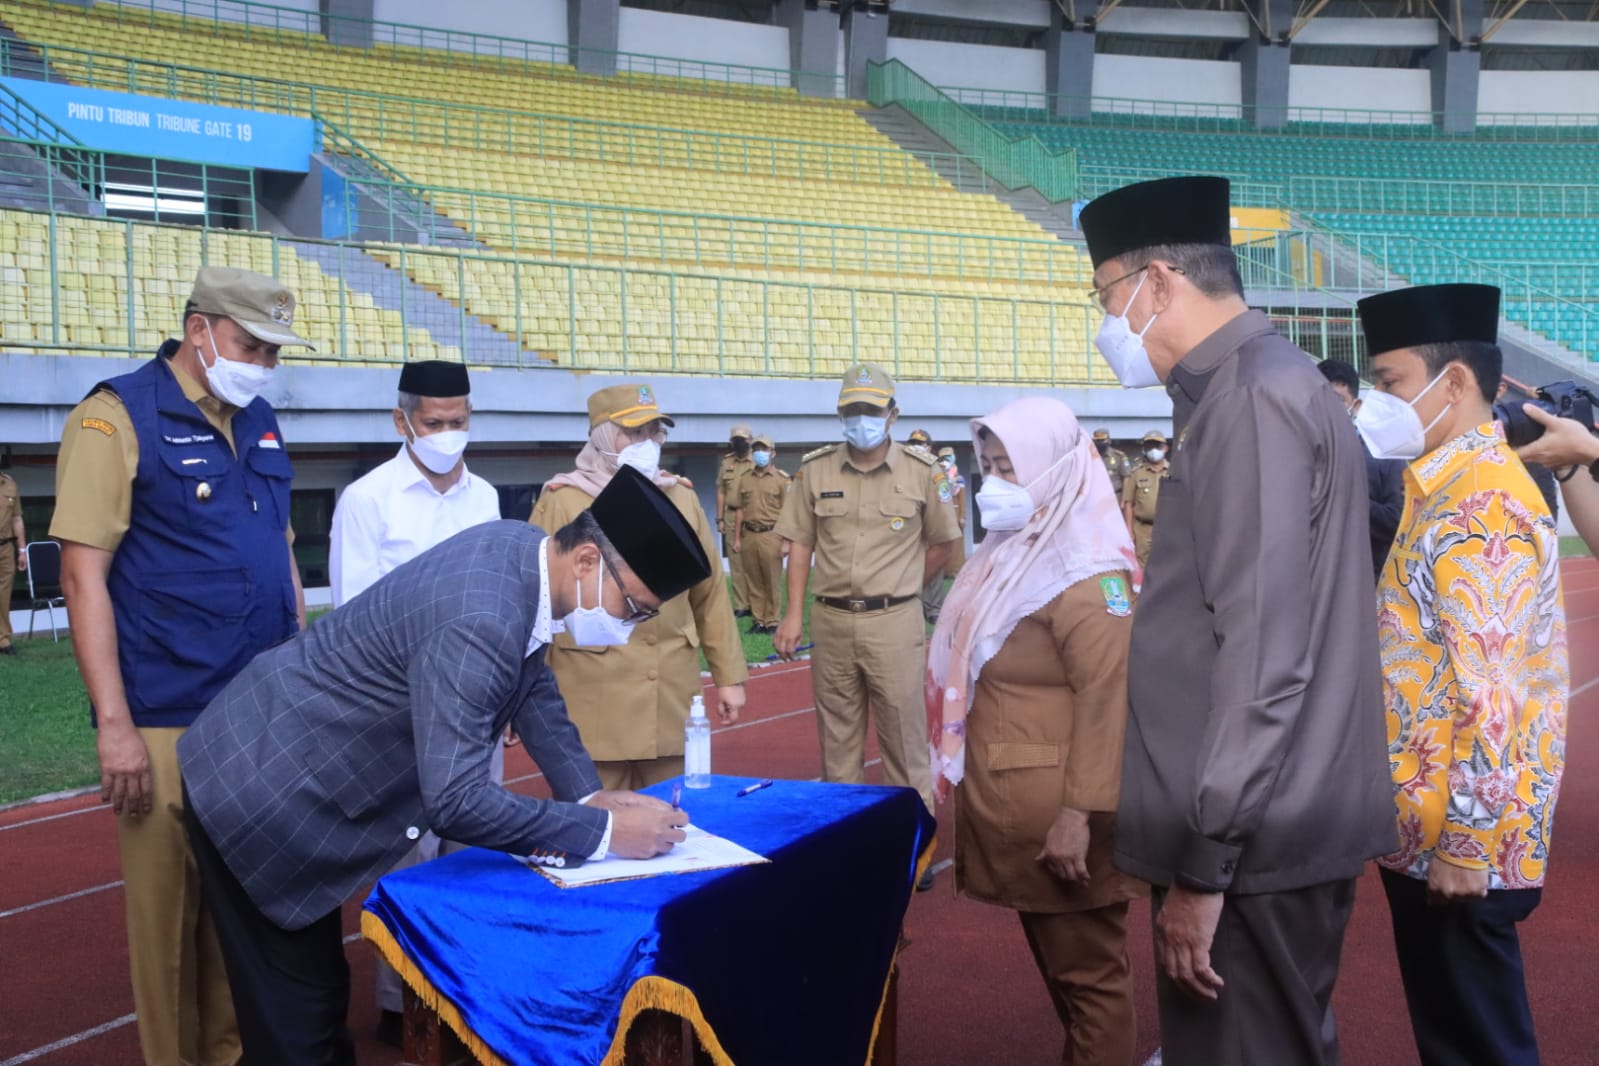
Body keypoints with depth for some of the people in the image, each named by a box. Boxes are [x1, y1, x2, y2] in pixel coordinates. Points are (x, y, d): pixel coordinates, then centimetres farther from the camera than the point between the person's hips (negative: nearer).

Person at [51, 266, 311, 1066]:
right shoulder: (117, 415, -8)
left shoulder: (260, 422, 12)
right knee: (171, 909, 6)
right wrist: (114, 722, -17)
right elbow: (83, 574, -13)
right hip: (170, 723, -6)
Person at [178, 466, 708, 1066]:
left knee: (320, 994, 20)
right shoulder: (480, 622, -34)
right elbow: (454, 803, -35)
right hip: (257, 790, -9)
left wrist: (589, 796, 0)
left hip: (287, 765, 9)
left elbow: (534, 686, 10)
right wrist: (601, 832, -27)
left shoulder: (521, 549, -6)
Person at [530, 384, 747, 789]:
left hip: (672, 698, 4)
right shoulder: (561, 501, -3)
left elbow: (710, 593, 13)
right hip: (593, 701, -4)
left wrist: (728, 675, 11)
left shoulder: (681, 496, 11)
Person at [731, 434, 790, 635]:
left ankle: (772, 622, 8)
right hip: (749, 535, 4)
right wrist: (737, 538, 10)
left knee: (773, 582, 1)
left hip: (770, 535, -4)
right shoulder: (745, 478, 11)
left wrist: (786, 541, -8)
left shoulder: (781, 479, -1)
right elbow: (739, 510, 13)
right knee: (753, 582, 7)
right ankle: (758, 620, 15)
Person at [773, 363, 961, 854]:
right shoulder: (815, 469, 3)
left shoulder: (922, 470, -2)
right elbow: (800, 544, 5)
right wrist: (794, 614, -1)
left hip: (895, 621, -2)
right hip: (830, 620, 2)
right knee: (837, 737, 12)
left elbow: (942, 542, 8)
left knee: (904, 736, 2)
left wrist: (899, 590, 7)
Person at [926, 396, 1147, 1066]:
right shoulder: (1012, 557, 12)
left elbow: (1107, 697, -22)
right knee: (1055, 963, 20)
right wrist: (964, 781, 16)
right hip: (1013, 804, 9)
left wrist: (1080, 813, -25)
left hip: (1060, 813, -9)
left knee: (1087, 973, 5)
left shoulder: (1083, 572, -16)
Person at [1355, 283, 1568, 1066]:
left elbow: (1491, 694, -24)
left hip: (1459, 839, -10)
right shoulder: (1451, 490, 12)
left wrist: (1465, 846, -21)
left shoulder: (1481, 503, -19)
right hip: (1428, 826, 10)